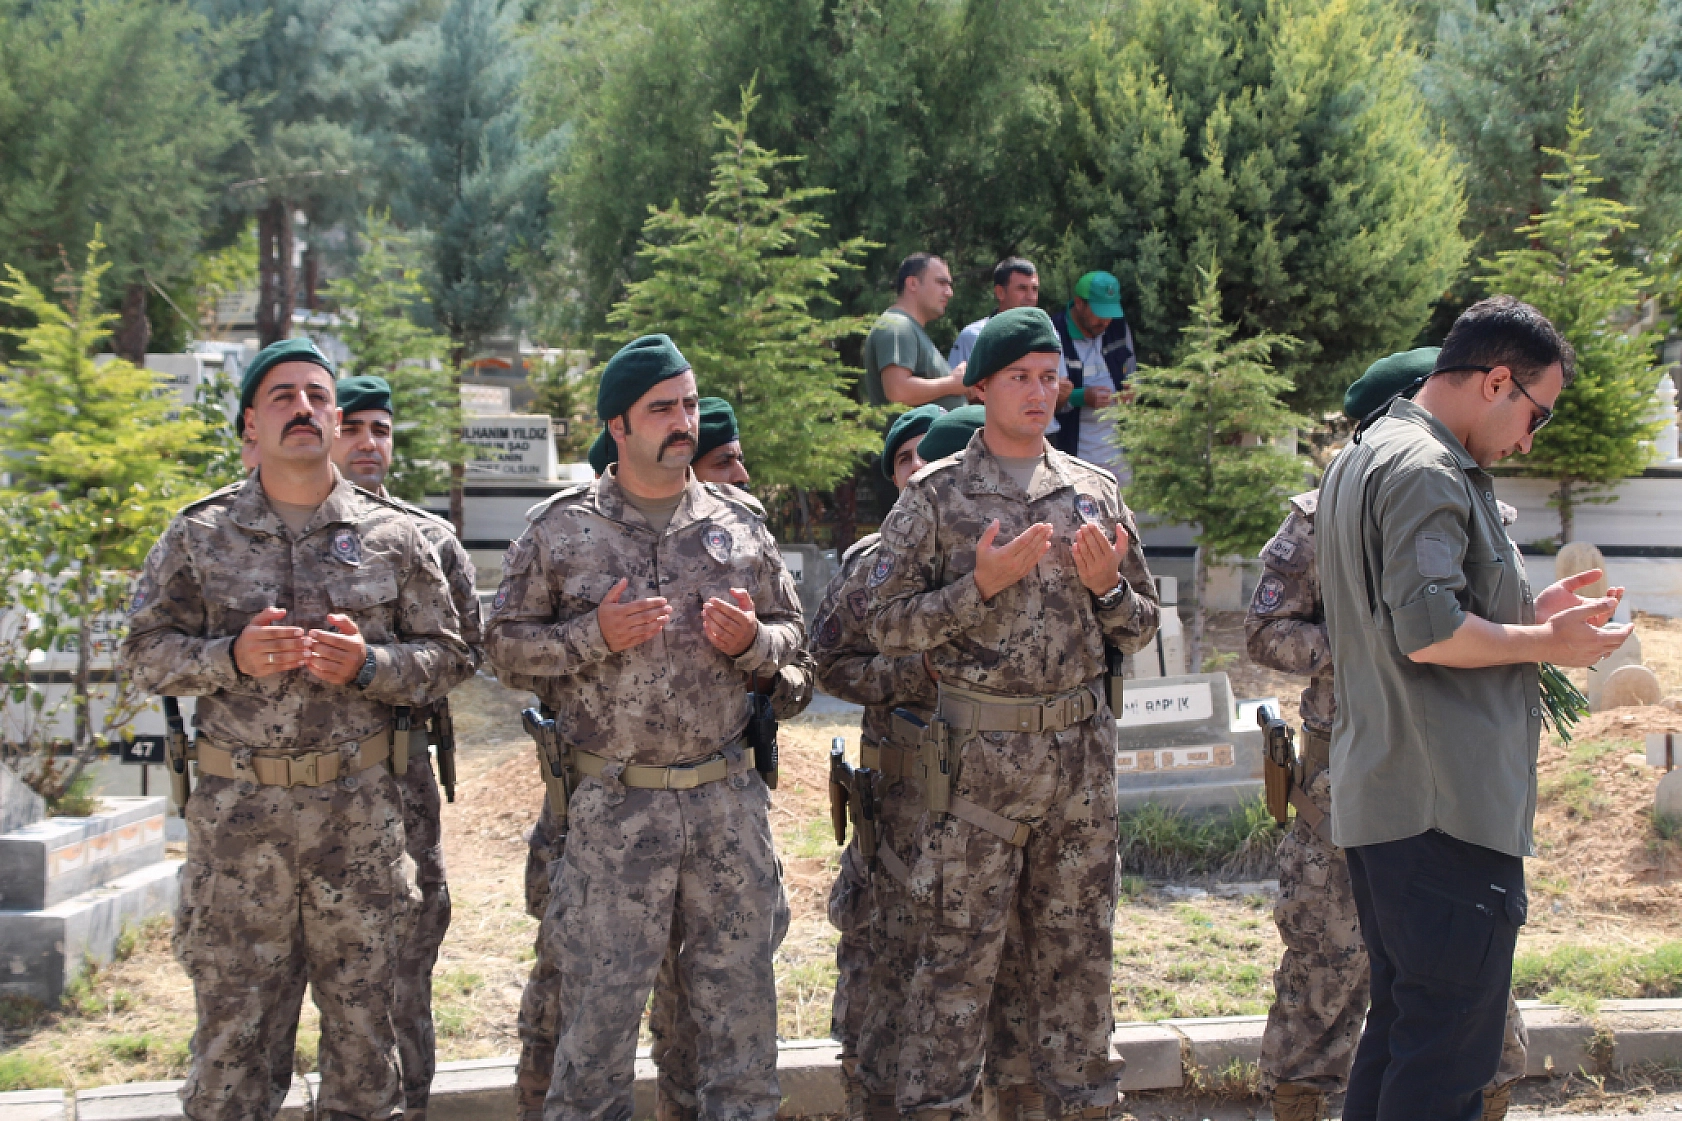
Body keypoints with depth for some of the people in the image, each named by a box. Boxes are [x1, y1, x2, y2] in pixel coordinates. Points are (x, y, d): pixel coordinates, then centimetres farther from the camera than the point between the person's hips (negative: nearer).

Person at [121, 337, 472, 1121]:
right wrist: (231, 656, -13)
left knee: (363, 1017, 7)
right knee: (232, 1027, 3)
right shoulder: (199, 536, 5)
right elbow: (147, 651, 5)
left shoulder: (392, 538, 6)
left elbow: (447, 656, 8)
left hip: (360, 811, 1)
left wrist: (370, 665, -11)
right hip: (236, 812, -1)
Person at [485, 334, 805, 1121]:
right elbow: (504, 641, 1)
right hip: (613, 807, -3)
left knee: (740, 989, 8)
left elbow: (792, 634, 15)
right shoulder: (561, 531, 1)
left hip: (728, 798, 3)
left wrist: (752, 641, -7)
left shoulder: (738, 526, 9)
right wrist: (596, 635, -13)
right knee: (601, 999, 1)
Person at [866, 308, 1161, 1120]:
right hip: (979, 750, -4)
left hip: (1081, 749, 4)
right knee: (959, 953, -1)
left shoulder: (1095, 494, 9)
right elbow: (888, 627, -6)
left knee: (1077, 947, 11)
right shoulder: (936, 497, -2)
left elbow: (1142, 628, 13)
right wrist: (981, 586, -17)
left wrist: (1105, 586, -8)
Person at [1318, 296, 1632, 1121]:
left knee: (1399, 1034, 16)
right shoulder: (1425, 471, -13)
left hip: (1380, 799, 11)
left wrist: (1526, 616, 18)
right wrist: (1545, 642, -9)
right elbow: (1429, 634, -23)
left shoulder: (1362, 462, 20)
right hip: (1448, 806, -11)